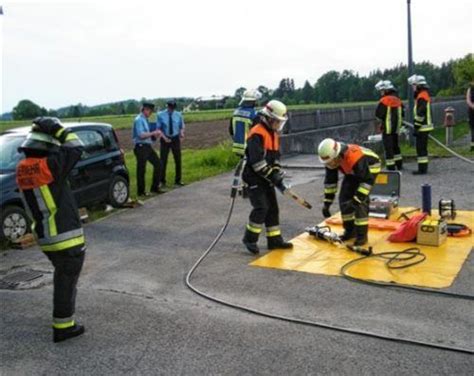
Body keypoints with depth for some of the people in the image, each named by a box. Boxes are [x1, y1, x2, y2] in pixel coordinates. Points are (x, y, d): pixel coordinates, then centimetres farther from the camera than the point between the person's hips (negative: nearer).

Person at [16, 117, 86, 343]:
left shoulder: (22, 170, 3)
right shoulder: (48, 165, -21)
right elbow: (76, 149, -11)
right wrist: (56, 129, -6)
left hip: (46, 239, 8)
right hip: (66, 238, -8)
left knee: (63, 277, 26)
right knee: (66, 281, 6)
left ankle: (64, 319, 39)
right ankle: (62, 327, 16)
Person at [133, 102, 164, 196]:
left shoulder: (145, 120, 15)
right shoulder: (139, 120, -13)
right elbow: (141, 135, -23)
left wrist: (155, 135, 5)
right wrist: (153, 133, -17)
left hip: (148, 147, 9)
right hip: (141, 147, -9)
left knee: (158, 164, 10)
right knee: (141, 170, 0)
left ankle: (155, 187, 19)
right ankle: (141, 191, 13)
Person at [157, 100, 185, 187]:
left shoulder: (178, 115, -2)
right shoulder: (161, 115, -7)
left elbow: (182, 127, 7)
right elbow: (159, 128, -4)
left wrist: (182, 133, -15)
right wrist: (164, 137, -17)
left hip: (175, 139, 2)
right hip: (165, 139, -2)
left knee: (178, 160, 6)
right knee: (163, 160, 3)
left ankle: (178, 180, 19)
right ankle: (162, 181, 15)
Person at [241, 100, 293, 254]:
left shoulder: (273, 133, 12)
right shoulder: (257, 134, -19)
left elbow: (275, 157, 18)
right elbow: (257, 161, -26)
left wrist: (277, 174, 4)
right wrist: (272, 176, -21)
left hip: (266, 178, 9)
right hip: (254, 178, -9)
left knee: (273, 207, 10)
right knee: (261, 207, -14)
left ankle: (274, 239, 19)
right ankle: (250, 238, 1)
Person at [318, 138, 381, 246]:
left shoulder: (354, 158, -42)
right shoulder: (331, 158, -19)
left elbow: (368, 179, -35)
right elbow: (330, 180, -7)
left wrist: (358, 198, -38)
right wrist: (327, 203, -7)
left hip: (370, 167, -7)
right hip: (352, 171, 7)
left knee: (360, 201, -19)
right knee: (344, 198, -1)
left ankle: (362, 234, -10)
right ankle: (350, 230, 14)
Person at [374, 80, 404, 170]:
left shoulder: (384, 100, -14)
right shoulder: (398, 100, 10)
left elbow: (378, 115, -11)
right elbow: (401, 114, 16)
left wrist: (381, 121, 8)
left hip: (387, 128, -8)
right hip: (396, 127, 8)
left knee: (388, 147, -4)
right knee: (395, 145, 20)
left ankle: (391, 167, -4)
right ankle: (399, 165, 30)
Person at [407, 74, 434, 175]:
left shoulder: (421, 96, -17)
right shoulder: (425, 95, 17)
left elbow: (420, 114, -22)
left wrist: (416, 128, -19)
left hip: (422, 127, -10)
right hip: (425, 126, 10)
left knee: (421, 148, -6)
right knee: (422, 148, 15)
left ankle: (422, 169, -3)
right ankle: (424, 168, 21)